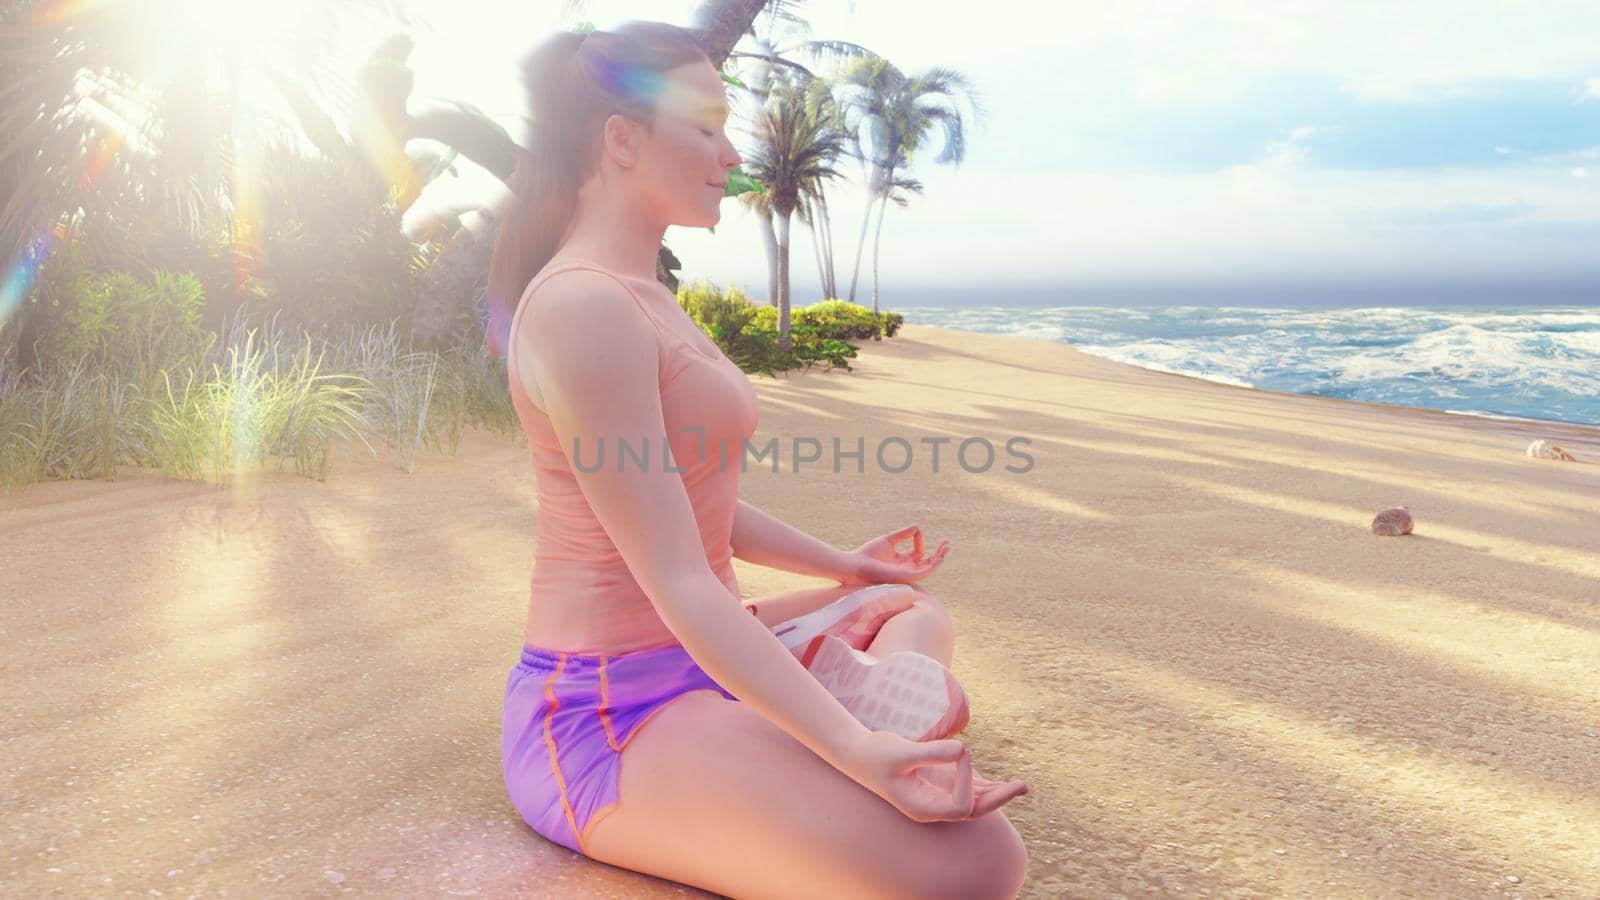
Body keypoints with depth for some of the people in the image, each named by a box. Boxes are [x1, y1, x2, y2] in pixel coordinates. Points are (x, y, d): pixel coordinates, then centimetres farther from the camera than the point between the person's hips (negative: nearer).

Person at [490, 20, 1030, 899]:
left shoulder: (641, 299, 12)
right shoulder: (583, 306, -20)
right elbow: (676, 583, -25)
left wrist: (839, 564, 27)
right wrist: (855, 753, -30)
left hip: (689, 664, 11)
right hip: (611, 718, -11)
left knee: (917, 613, 30)